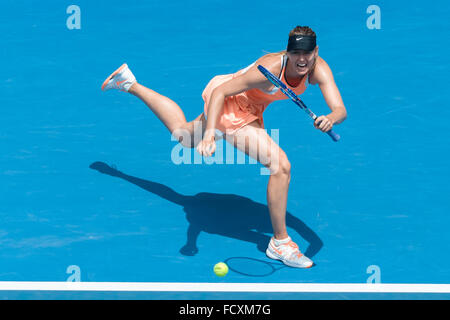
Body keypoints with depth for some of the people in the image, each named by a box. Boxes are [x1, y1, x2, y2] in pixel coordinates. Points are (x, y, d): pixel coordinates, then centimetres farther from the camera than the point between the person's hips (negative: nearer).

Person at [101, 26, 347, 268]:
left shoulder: (319, 69, -21)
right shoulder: (270, 68, -35)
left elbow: (340, 109, -30)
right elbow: (220, 92, -31)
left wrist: (330, 118, -54)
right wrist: (209, 132, -43)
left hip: (247, 109, 7)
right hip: (228, 102, -7)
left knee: (183, 134, 30)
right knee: (281, 166, -20)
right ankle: (279, 243, -5)